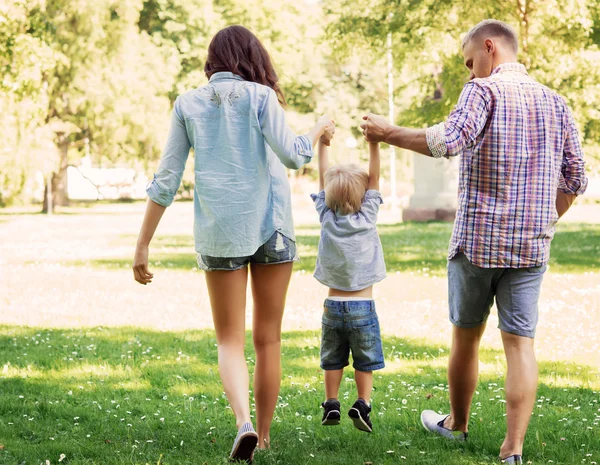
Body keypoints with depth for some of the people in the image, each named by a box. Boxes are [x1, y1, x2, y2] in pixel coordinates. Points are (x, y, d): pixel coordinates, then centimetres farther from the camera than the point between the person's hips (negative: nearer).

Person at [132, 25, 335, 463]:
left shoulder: (188, 103, 5)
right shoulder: (259, 95, -2)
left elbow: (166, 180, 3)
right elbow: (291, 155, -15)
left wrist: (143, 246, 7)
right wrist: (318, 130, 6)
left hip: (218, 231, 1)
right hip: (270, 227, -1)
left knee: (230, 340, 7)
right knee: (268, 338, 10)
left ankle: (244, 422, -17)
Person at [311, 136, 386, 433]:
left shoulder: (327, 218, -3)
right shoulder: (366, 219, -8)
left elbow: (323, 177, 3)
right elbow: (374, 177, -7)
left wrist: (322, 143, 6)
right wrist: (374, 144, -8)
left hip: (333, 305, 2)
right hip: (363, 306, -2)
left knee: (332, 359, 11)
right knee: (365, 361, 6)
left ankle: (331, 405, 10)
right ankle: (362, 405, -2)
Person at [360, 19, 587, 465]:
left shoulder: (484, 90, -9)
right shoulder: (555, 102, 9)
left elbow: (449, 140, -27)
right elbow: (575, 180, 11)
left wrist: (389, 133, -18)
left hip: (477, 239, -3)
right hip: (531, 245, 4)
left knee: (466, 335, 15)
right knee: (520, 341, 1)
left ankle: (457, 423, 35)